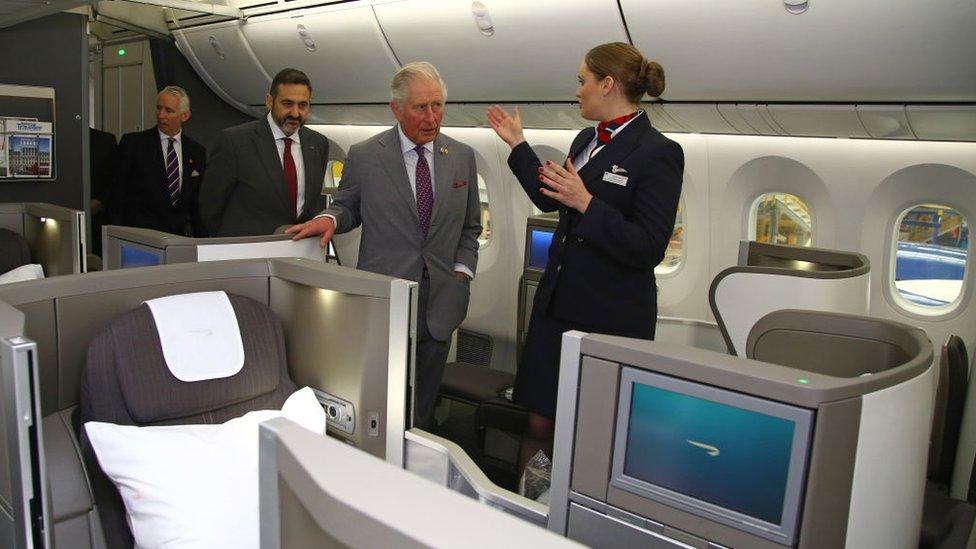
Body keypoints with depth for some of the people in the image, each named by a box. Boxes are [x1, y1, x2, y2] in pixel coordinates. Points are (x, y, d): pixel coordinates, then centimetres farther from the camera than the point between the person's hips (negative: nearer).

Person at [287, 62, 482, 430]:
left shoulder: (462, 157, 7)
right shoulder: (364, 156, -1)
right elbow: (348, 207, 11)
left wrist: (462, 273, 3)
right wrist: (331, 218, -11)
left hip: (439, 304, 3)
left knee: (422, 413, 12)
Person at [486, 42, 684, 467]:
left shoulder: (658, 153, -13)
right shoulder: (586, 140, 11)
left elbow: (649, 249, -18)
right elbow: (551, 201, 26)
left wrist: (586, 203, -24)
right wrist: (517, 145, 26)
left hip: (611, 316, -7)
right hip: (557, 303, 7)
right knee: (537, 424, 13)